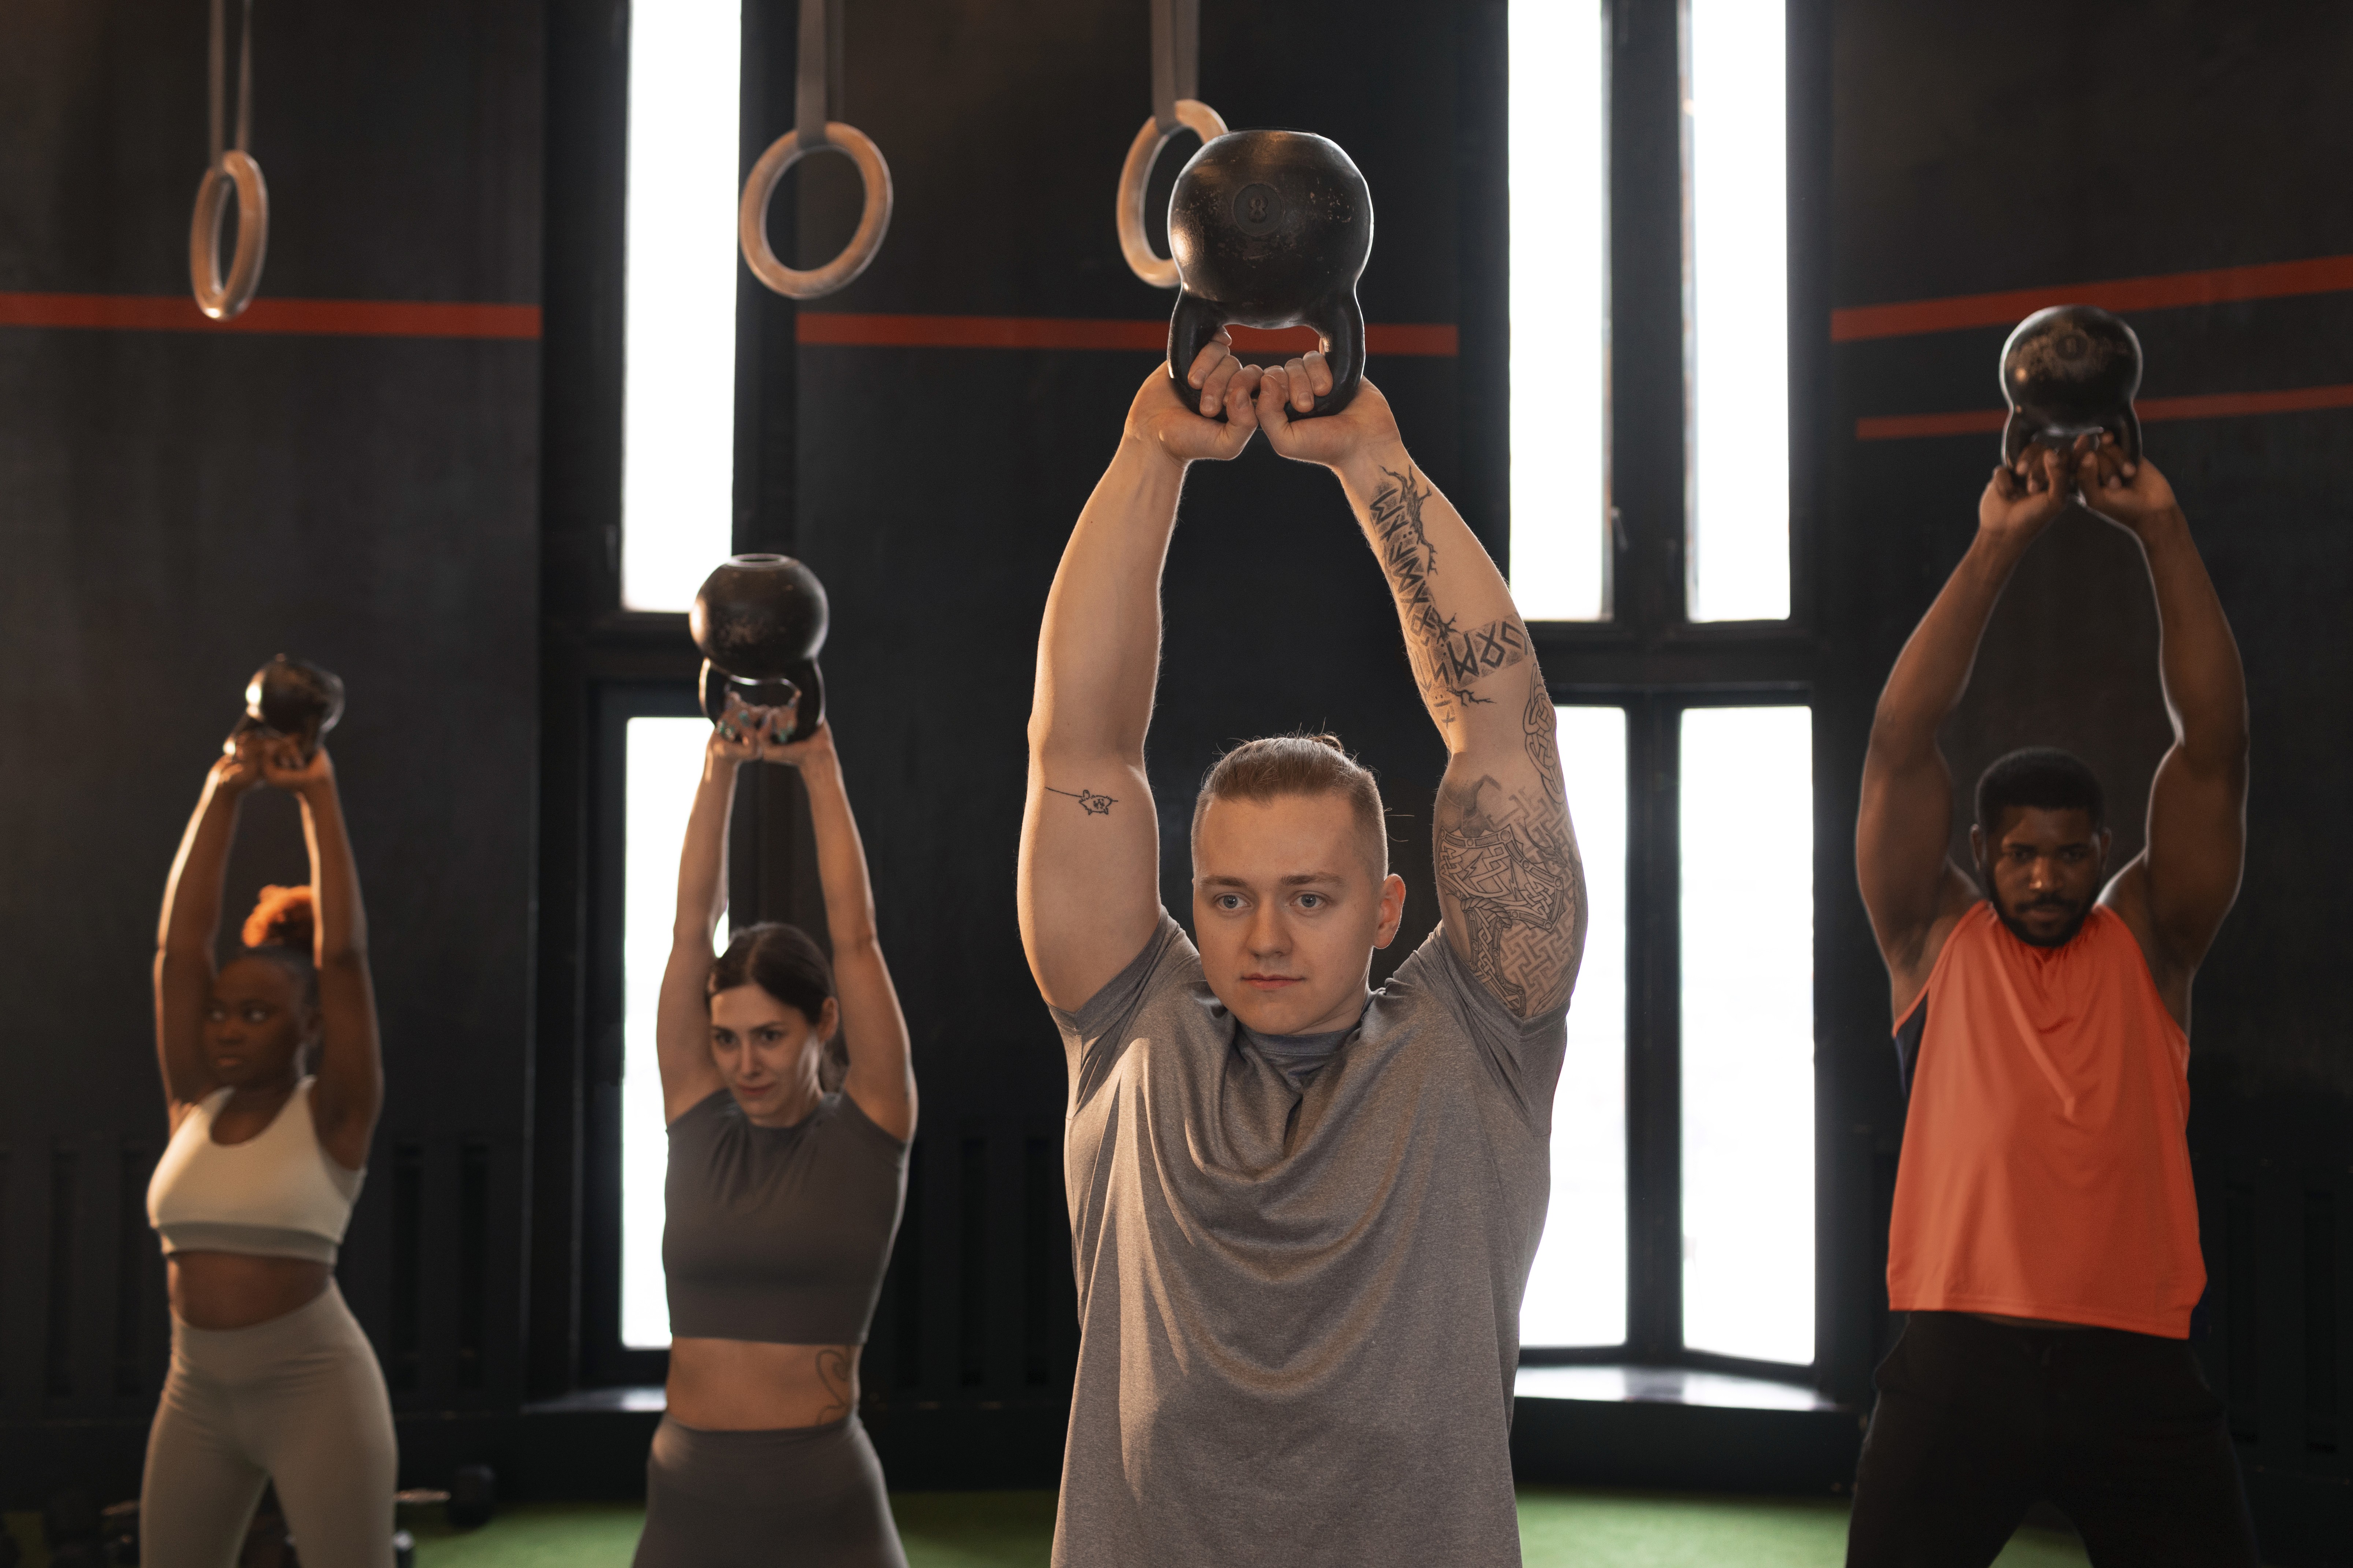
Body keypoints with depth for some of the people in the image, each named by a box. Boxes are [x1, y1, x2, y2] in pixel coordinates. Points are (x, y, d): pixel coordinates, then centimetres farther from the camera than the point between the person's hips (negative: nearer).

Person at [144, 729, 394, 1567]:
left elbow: (344, 954, -15)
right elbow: (179, 943, 0)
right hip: (196, 1393, 6)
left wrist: (319, 797, -13)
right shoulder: (195, 1103, 6)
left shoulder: (333, 1115, -6)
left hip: (315, 1387, -6)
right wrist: (223, 793, -5)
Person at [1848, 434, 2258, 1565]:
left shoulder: (2146, 942, 11)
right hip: (1960, 1364, -1)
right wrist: (1997, 546, -4)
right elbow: (1900, 746, -1)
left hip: (2136, 1371, 1)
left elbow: (2212, 748, 3)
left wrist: (2162, 532, -3)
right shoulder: (1937, 943, 8)